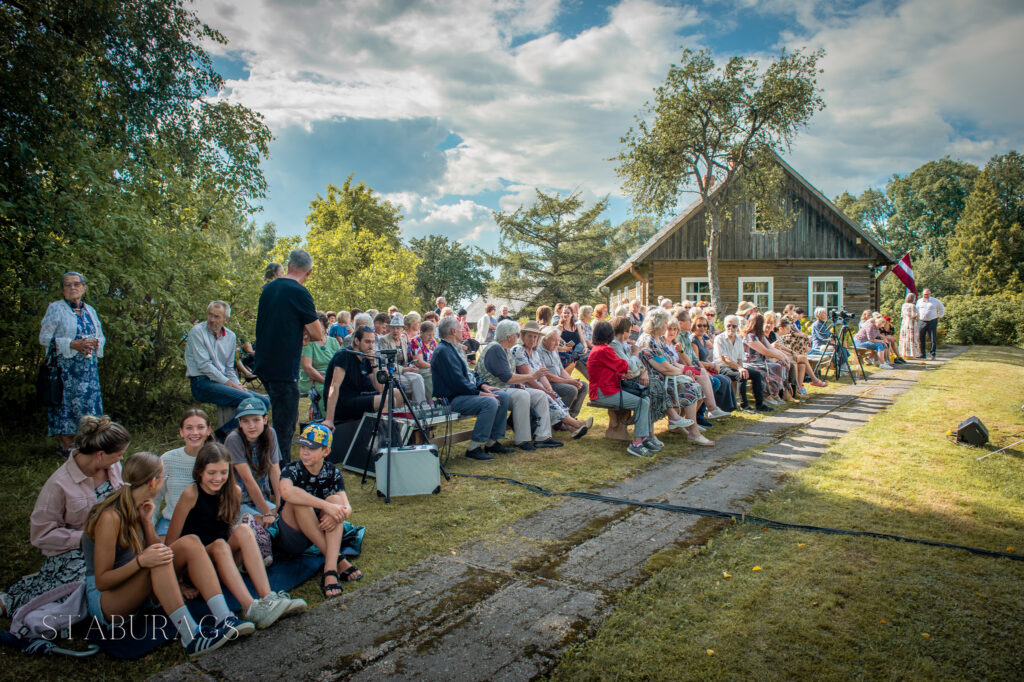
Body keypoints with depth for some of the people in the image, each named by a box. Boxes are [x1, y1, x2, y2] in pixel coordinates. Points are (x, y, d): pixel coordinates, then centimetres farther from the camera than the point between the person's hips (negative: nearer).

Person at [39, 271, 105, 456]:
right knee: (66, 401, -4)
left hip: (88, 367, 5)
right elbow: (44, 338, -7)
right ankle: (65, 445, 4)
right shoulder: (55, 308, 0)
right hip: (64, 366, -5)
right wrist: (72, 345, -17)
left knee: (87, 401, 2)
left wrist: (94, 343, -6)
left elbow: (101, 337, 18)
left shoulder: (90, 310, 15)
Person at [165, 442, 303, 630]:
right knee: (219, 545, -33)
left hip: (223, 564, 4)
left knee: (244, 530, -24)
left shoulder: (233, 491, 0)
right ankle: (251, 608, -48)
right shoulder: (191, 494, -12)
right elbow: (170, 542, -12)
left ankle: (267, 598, -37)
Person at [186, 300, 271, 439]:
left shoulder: (230, 336, 14)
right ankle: (223, 434, -13)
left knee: (264, 401, -9)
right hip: (202, 383, -7)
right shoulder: (197, 331, -4)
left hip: (223, 382, 7)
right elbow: (204, 365, -11)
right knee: (247, 399, -28)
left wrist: (238, 385, 0)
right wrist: (229, 383, -14)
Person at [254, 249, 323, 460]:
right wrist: (306, 335, 8)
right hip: (284, 369, -8)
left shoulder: (268, 288, 9)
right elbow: (318, 335, -13)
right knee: (285, 424, -1)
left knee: (284, 419, 22)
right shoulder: (299, 293, -14)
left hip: (264, 364, 8)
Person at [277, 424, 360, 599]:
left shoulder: (332, 472, -3)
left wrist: (339, 514, -38)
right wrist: (326, 505, -44)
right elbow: (286, 492, -39)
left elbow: (347, 507, -14)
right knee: (298, 501, -30)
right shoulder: (292, 470, -14)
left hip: (322, 535, 3)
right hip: (290, 537, -3)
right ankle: (338, 559, -31)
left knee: (335, 499, -24)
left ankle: (330, 569, -39)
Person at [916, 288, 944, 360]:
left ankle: (932, 354, 2)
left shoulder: (935, 301, 3)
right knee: (921, 338, 0)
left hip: (932, 322, -2)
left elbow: (942, 309, 16)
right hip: (922, 322, 2)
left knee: (933, 339, -4)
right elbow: (917, 310, 27)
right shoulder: (919, 301, 10)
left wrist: (939, 317, 9)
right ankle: (922, 354, 8)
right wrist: (918, 317, 15)